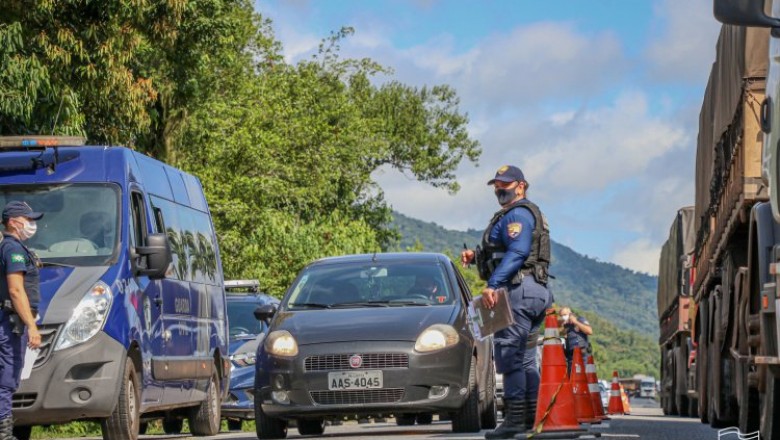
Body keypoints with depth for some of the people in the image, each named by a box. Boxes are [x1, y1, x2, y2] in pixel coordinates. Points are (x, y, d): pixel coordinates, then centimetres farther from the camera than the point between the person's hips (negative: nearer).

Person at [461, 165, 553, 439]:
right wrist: (476, 257, 13)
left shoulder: (516, 214, -8)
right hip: (536, 292, 11)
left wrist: (492, 285, -28)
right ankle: (532, 416, 13)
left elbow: (517, 252, -22)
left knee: (509, 353, -13)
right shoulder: (530, 214, 26)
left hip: (518, 290, -11)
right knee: (525, 359, 13)